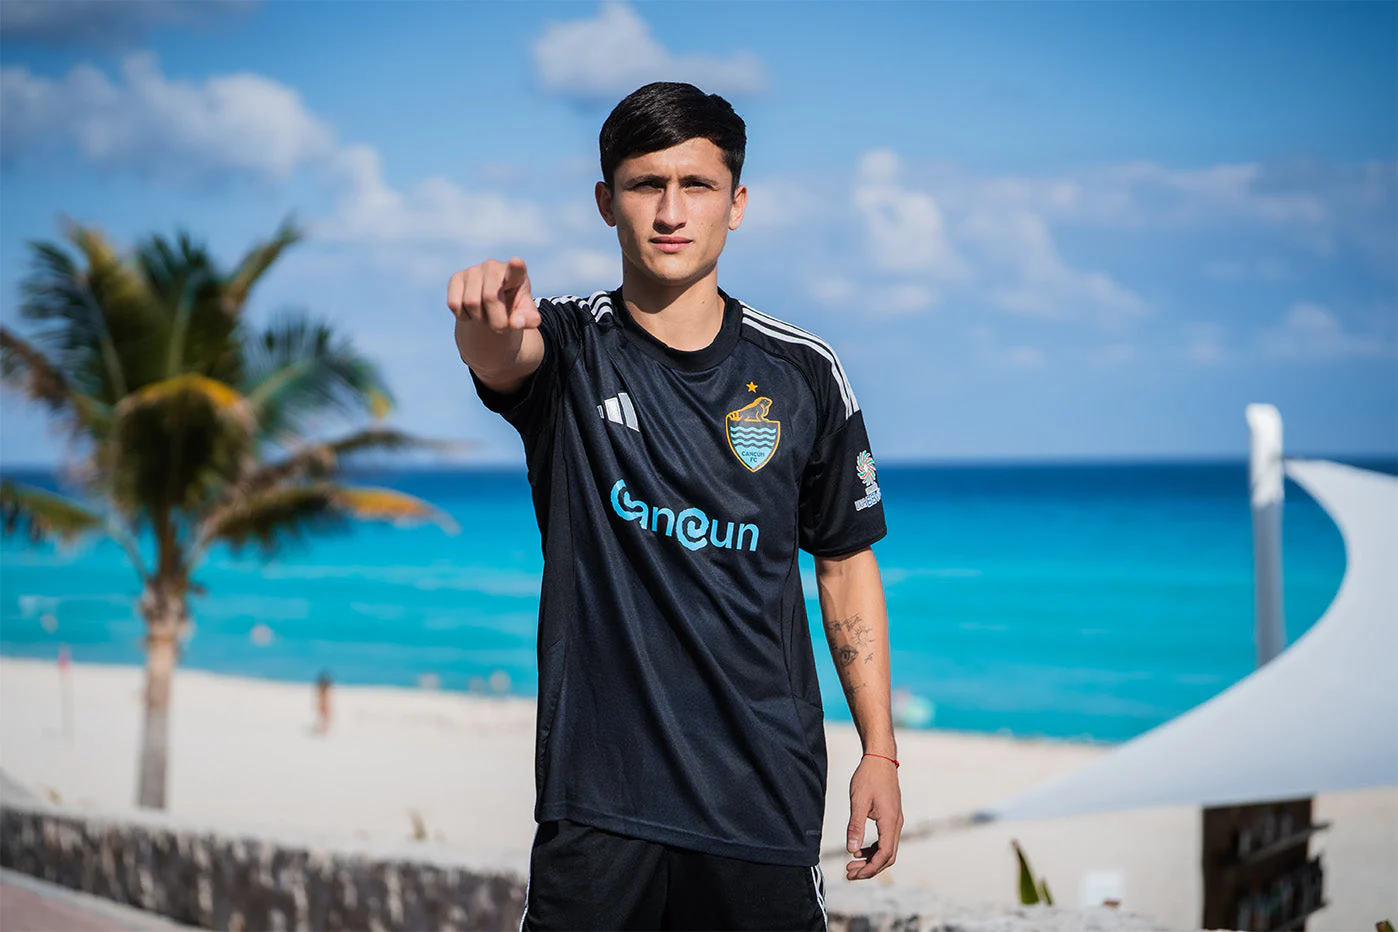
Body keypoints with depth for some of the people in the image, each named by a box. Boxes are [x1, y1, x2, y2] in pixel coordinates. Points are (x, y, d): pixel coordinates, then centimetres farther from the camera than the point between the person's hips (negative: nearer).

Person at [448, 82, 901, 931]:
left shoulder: (804, 374, 3)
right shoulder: (571, 349, -1)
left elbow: (847, 566, 9)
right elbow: (503, 359, -26)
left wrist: (880, 752, 5)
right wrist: (488, 325, -51)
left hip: (766, 794, 1)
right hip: (600, 793, -1)